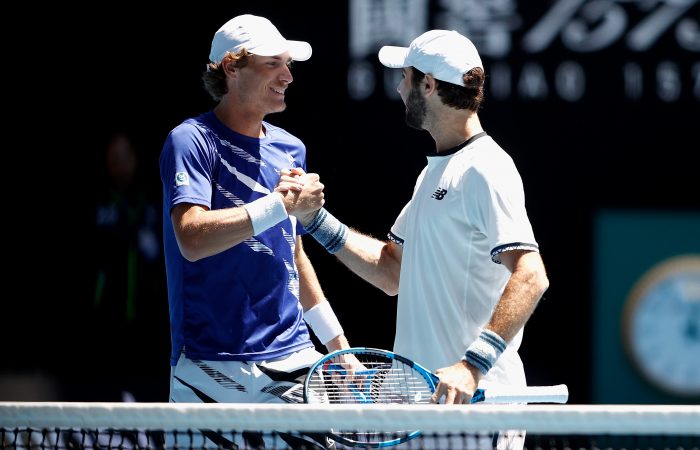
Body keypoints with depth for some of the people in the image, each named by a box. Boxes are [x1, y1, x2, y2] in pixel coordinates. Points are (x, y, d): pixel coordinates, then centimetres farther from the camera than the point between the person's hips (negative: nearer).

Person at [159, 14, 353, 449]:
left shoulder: (290, 149, 14)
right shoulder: (191, 141, -6)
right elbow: (192, 239, -22)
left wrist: (338, 343, 23)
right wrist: (279, 206, -24)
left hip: (293, 363, 5)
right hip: (212, 369, -5)